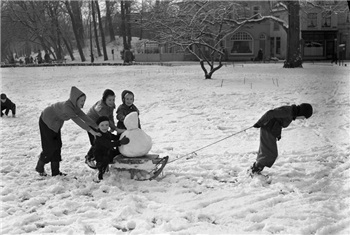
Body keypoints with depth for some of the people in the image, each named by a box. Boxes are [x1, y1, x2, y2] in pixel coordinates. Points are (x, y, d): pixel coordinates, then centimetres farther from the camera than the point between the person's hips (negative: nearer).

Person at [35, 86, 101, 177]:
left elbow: (83, 116, -7)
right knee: (50, 147, -4)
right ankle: (40, 167, 17)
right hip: (46, 122, -8)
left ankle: (55, 171, 13)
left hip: (56, 123, 8)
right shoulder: (66, 106, -36)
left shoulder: (74, 106, -10)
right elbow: (76, 119, -42)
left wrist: (97, 127, -12)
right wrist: (90, 130, -45)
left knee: (57, 145, 7)